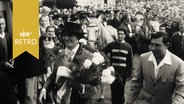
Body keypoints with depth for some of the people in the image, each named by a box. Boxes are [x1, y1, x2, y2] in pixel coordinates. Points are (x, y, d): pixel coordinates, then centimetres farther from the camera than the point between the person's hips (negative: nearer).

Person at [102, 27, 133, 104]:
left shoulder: (128, 47, 2)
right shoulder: (111, 45, 2)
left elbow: (130, 62, 3)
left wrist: (129, 74, 0)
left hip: (123, 72, 0)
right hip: (113, 72, 1)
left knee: (121, 90, 7)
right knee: (113, 90, 4)